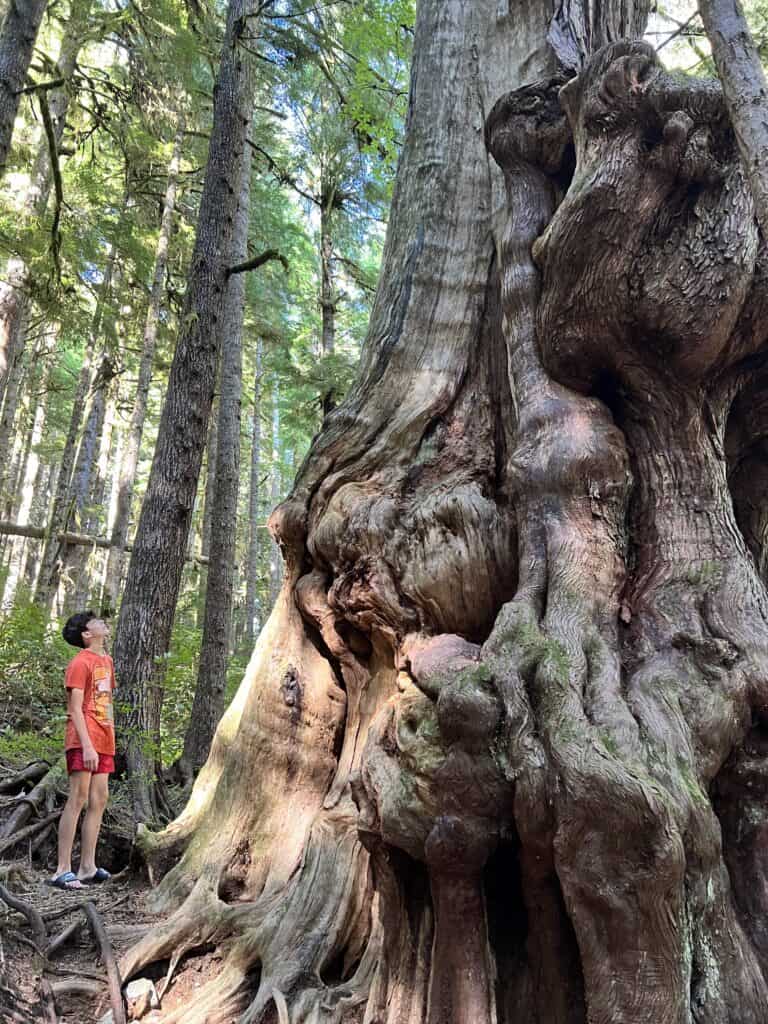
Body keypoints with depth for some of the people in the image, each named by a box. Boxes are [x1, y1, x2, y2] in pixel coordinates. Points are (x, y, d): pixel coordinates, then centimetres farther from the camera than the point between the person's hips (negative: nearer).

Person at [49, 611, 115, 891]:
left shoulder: (106, 660, 16)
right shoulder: (80, 663, -9)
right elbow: (75, 708, -14)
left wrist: (109, 740, 17)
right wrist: (86, 746, -21)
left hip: (103, 742, 8)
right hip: (84, 743, -8)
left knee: (99, 800, 7)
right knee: (77, 800, -7)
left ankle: (87, 868, 12)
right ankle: (63, 870, -3)